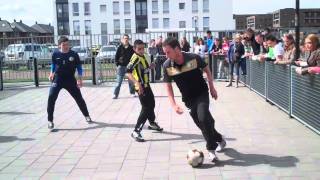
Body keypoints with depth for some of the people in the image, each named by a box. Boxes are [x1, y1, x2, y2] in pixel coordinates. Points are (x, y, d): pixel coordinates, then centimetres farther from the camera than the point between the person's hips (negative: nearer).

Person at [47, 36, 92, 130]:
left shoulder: (74, 54, -7)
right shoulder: (55, 54, -5)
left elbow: (79, 67, 0)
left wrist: (80, 79, -7)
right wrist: (51, 73, 7)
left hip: (70, 80, 0)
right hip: (57, 79, 0)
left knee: (79, 98, 7)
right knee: (51, 98, -15)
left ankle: (87, 116, 29)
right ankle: (50, 120, -4)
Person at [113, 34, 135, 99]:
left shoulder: (131, 48, 4)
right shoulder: (120, 47, 0)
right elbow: (116, 57, 3)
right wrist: (117, 64, -3)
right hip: (121, 66, -2)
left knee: (131, 81, 8)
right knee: (119, 81, -3)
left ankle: (132, 93, 22)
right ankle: (115, 94, 1)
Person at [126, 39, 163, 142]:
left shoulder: (142, 56, 8)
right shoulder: (136, 58, -22)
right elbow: (128, 72, -33)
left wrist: (150, 67, 4)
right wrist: (137, 83, -42)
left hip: (146, 85, 10)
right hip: (141, 86, -10)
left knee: (151, 104, 26)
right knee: (146, 108, -11)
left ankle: (152, 123, 49)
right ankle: (136, 132, -7)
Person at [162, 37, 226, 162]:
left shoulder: (194, 58, -21)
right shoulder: (167, 66, -15)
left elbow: (206, 70, -2)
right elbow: (168, 85, -3)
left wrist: (212, 87, 0)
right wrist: (173, 105, -9)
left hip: (201, 93, -3)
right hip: (188, 98, 3)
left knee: (203, 118, -23)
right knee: (201, 123, 7)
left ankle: (211, 149, -6)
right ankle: (219, 139, 36)